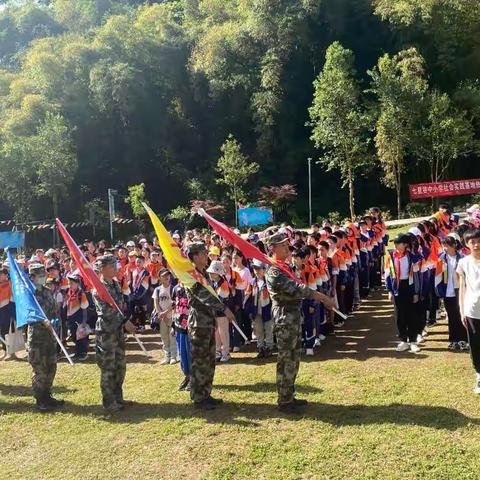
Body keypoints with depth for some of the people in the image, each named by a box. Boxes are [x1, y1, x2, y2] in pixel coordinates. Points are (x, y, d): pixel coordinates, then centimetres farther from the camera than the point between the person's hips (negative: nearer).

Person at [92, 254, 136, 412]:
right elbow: (106, 311, -21)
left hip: (119, 330, 8)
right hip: (106, 331, -8)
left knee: (120, 366, 14)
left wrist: (126, 323, 6)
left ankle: (118, 397, 28)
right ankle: (109, 402, 13)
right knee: (108, 368, 1)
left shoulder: (116, 284, 10)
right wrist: (125, 322, -20)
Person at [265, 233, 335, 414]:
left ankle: (290, 396, 27)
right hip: (285, 319, -10)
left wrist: (320, 297, 9)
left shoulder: (285, 268, 15)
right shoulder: (273, 272, -18)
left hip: (294, 317, 10)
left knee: (293, 360, 16)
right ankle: (284, 401, 9)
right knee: (286, 361, -2)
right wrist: (321, 296, -27)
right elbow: (295, 289, -26)